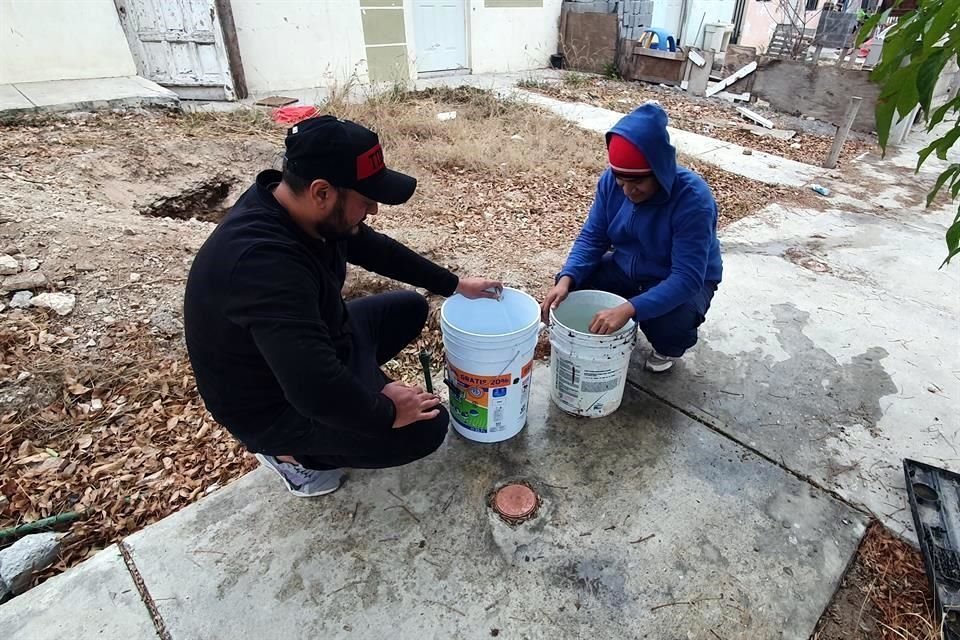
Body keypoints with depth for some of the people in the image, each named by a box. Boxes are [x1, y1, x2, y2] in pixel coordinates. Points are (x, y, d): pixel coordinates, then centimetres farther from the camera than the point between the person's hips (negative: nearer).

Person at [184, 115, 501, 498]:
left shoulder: (307, 209, -11)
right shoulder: (264, 262, -39)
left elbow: (375, 248, 5)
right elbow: (318, 390, -42)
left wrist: (455, 285, 8)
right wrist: (386, 413, -24)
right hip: (273, 402, -8)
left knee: (410, 309, 14)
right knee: (425, 429, -17)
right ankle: (291, 451, 2)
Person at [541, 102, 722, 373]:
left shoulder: (693, 199, -32)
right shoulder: (612, 180, -17)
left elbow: (687, 277, -37)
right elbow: (592, 238, -12)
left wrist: (629, 309, -50)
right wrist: (566, 279, -31)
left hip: (682, 282, -4)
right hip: (626, 269, 4)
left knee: (669, 323, -34)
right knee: (574, 285, -18)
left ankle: (669, 348, 6)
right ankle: (615, 331, 12)